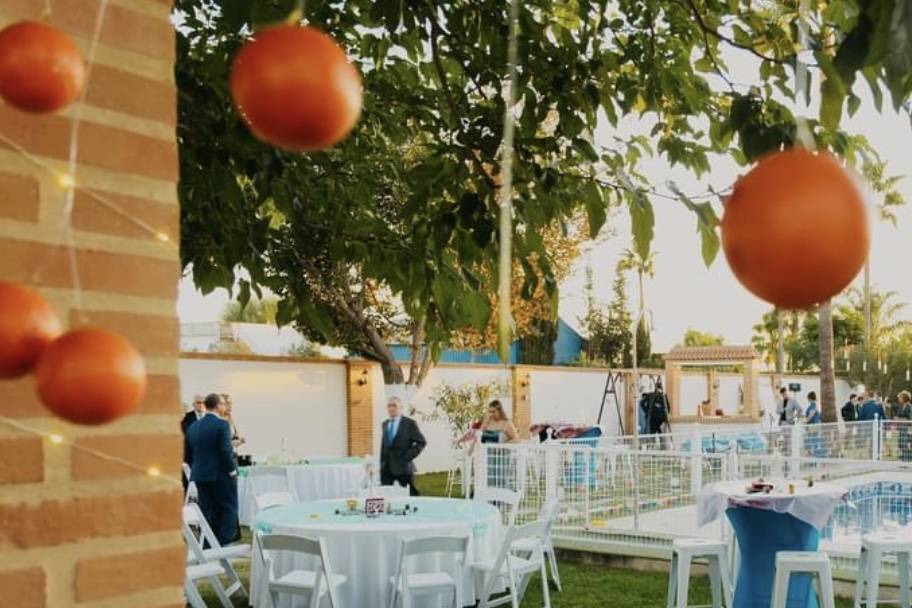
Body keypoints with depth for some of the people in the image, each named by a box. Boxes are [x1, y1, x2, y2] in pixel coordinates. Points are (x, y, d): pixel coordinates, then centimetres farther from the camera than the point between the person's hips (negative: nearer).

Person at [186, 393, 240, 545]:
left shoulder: (193, 426, 8)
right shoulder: (222, 425, -13)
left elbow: (188, 453, 12)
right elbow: (226, 451, -18)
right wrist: (232, 470, -8)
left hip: (200, 475, 6)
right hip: (221, 474, -6)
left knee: (206, 510, 11)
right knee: (228, 508, 3)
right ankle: (225, 541, -2)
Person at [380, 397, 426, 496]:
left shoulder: (410, 423, -3)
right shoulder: (385, 424, 14)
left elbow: (421, 442, -4)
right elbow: (383, 445, 16)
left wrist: (409, 455, -11)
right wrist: (382, 464, 10)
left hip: (403, 466, -5)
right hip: (386, 467, 5)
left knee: (412, 494, 2)